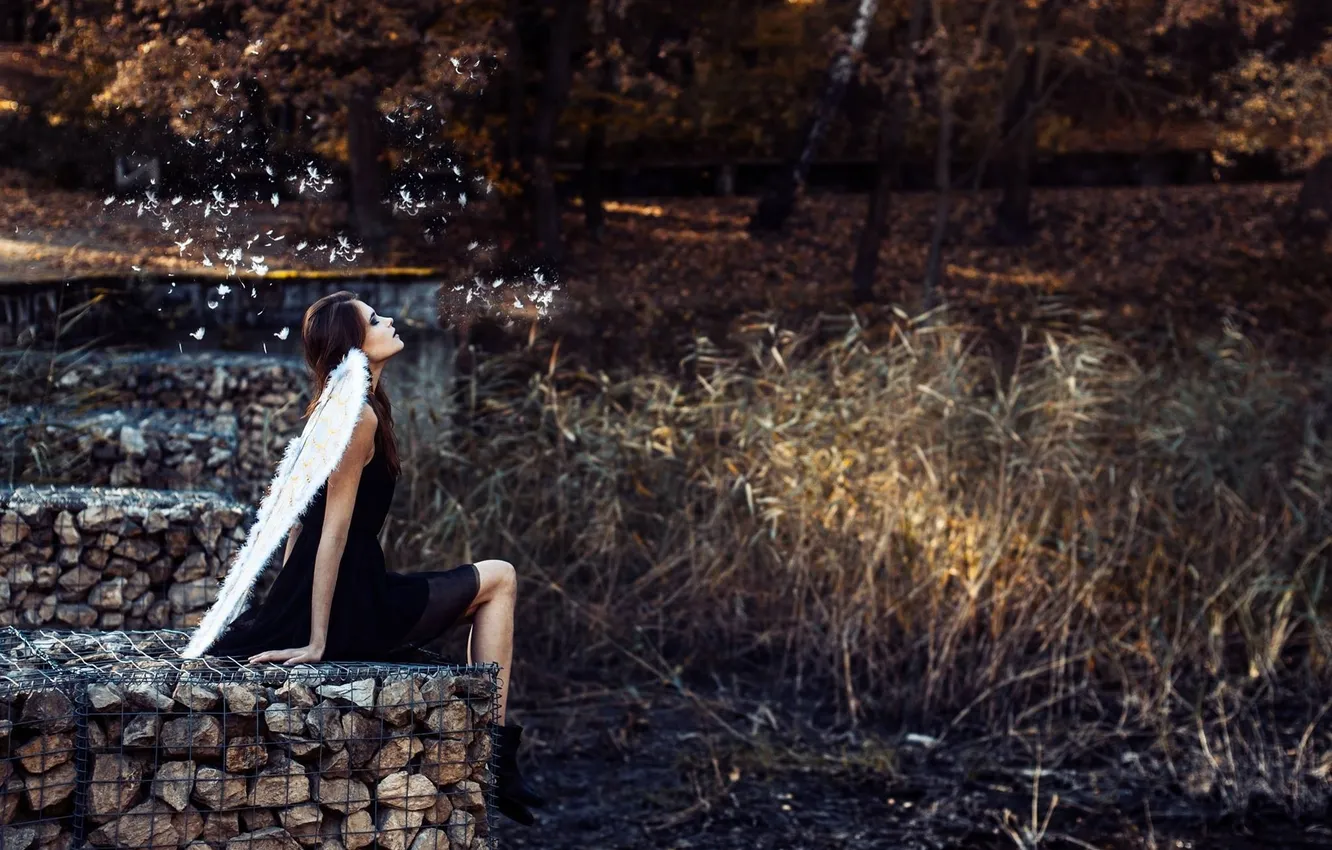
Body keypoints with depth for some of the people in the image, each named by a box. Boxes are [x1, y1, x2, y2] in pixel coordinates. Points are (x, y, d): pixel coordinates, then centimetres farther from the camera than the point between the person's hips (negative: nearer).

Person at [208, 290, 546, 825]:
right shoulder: (360, 418, -17)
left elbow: (300, 520, 16)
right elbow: (334, 530, -21)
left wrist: (286, 616, 21)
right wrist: (317, 643, -21)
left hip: (326, 596, 9)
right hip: (351, 609, -9)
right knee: (498, 579, 7)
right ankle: (494, 752, 5)